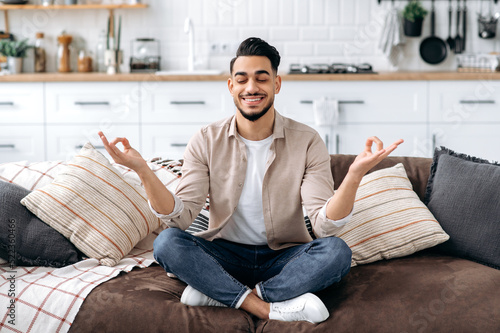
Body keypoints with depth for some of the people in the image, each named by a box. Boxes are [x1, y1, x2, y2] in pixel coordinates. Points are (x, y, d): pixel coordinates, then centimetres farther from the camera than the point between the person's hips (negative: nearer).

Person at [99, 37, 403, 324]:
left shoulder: (307, 142, -7)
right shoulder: (206, 142, -4)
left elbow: (325, 225, -16)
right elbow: (181, 216, -12)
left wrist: (355, 174, -34)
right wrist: (142, 170, -27)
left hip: (284, 257, 0)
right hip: (224, 255, 1)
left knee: (337, 251, -29)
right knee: (167, 242, -26)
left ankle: (217, 293, -22)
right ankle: (270, 308, -25)